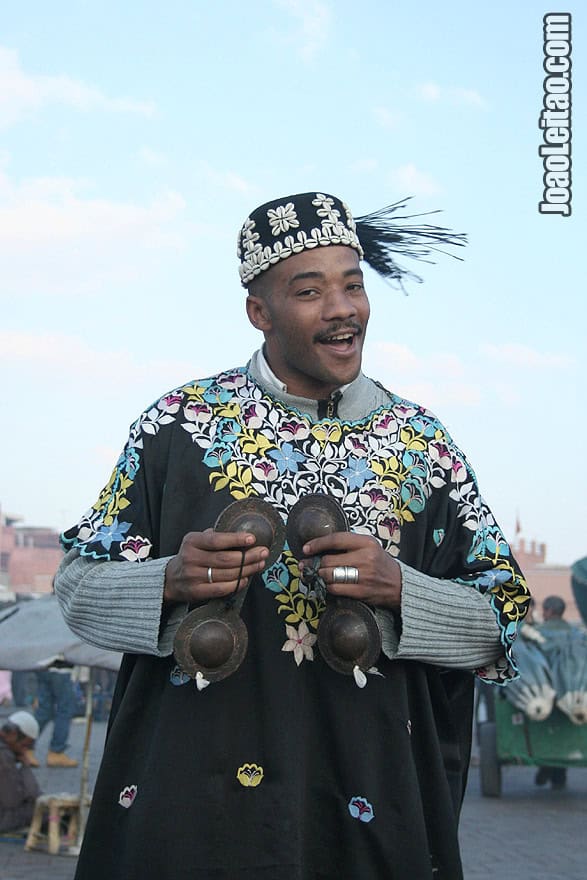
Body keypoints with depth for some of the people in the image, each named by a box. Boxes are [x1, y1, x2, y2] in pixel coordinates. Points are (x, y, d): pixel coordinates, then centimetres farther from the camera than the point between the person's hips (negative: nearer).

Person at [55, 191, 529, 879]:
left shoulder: (423, 444, 3)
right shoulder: (180, 421, -1)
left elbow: (503, 614, 3)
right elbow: (77, 584, 1)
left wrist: (398, 590, -16)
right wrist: (172, 581, -19)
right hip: (192, 791, -1)